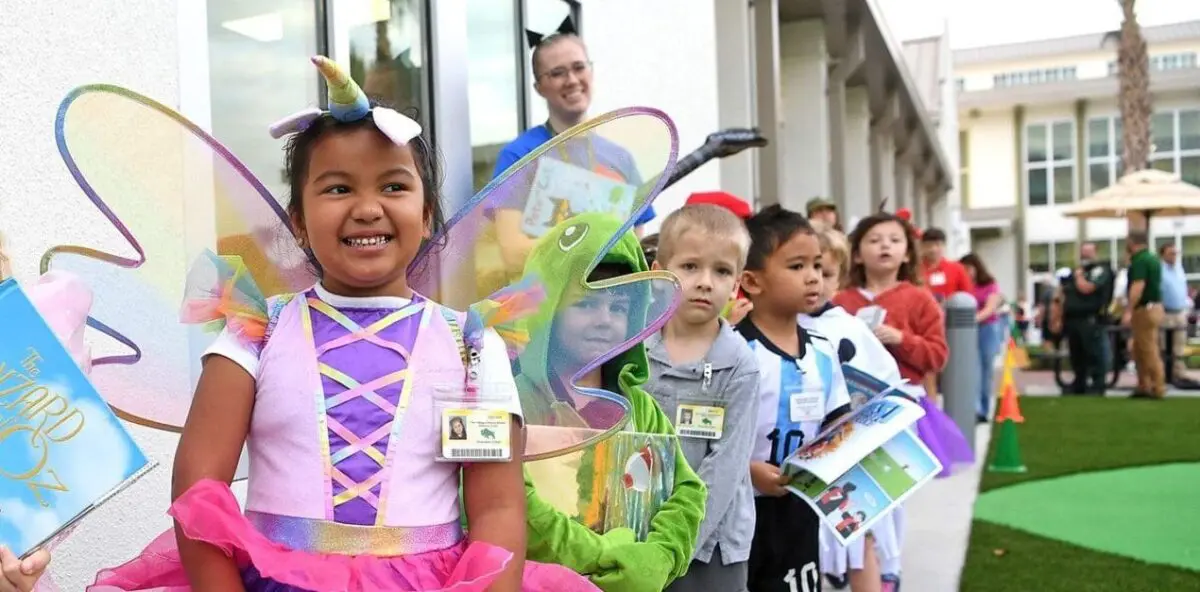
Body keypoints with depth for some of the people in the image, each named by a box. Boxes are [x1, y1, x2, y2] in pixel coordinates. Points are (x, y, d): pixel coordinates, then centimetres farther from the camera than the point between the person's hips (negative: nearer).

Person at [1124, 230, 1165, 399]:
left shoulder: (1139, 260, -16)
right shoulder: (1152, 258, 15)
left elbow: (1138, 287, -24)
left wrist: (1128, 311, -26)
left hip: (1145, 309, -10)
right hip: (1154, 305, 10)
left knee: (1149, 351, -5)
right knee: (1138, 349, 16)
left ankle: (1157, 389, -2)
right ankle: (1144, 386, 19)